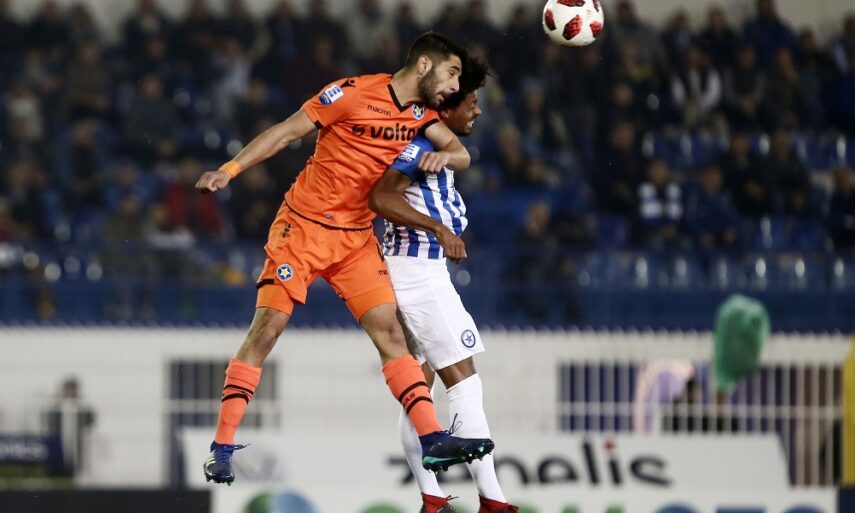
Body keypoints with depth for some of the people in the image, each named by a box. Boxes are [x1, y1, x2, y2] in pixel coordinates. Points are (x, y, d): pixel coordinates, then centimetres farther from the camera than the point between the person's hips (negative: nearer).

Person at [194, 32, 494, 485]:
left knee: (389, 330, -1)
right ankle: (222, 446, -5)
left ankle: (433, 440, -5)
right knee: (267, 328, -8)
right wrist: (229, 170, -18)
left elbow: (461, 153, 0)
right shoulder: (354, 93, -15)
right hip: (304, 226, -6)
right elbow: (286, 133, -12)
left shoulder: (422, 115, 6)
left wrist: (442, 155, -24)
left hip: (357, 236, 6)